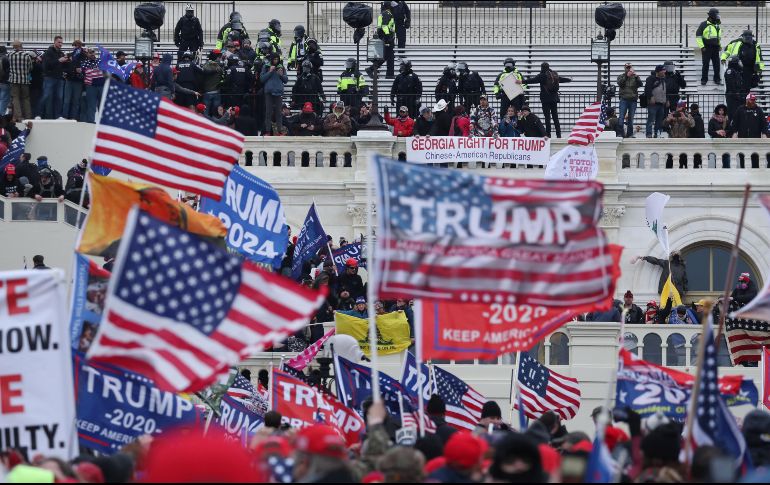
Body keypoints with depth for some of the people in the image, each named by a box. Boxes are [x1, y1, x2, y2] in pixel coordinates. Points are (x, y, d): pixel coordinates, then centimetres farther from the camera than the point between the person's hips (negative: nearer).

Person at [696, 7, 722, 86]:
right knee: (705, 64, -2)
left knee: (717, 64, 7)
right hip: (706, 48, -6)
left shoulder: (717, 26, 14)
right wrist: (702, 46, -13)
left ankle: (717, 79, 16)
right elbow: (698, 36, -8)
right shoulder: (704, 25, -7)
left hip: (715, 48, 6)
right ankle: (704, 80, 6)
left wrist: (720, 45, 22)